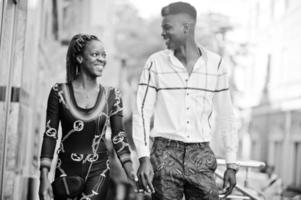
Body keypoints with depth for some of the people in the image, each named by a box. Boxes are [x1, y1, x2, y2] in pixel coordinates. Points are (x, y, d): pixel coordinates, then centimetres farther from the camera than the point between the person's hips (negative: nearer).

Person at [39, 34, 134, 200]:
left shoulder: (111, 95, 1)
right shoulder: (59, 92, -2)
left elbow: (118, 137, 4)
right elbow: (50, 135, -1)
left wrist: (132, 174, -6)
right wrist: (44, 178, -5)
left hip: (98, 171, 0)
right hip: (66, 170, 0)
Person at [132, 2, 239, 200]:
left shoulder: (215, 64, 3)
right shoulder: (156, 63, 1)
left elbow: (226, 116, 8)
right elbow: (142, 112, -1)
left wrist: (232, 164, 7)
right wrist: (144, 158, -12)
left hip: (201, 155, 1)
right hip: (165, 153, -1)